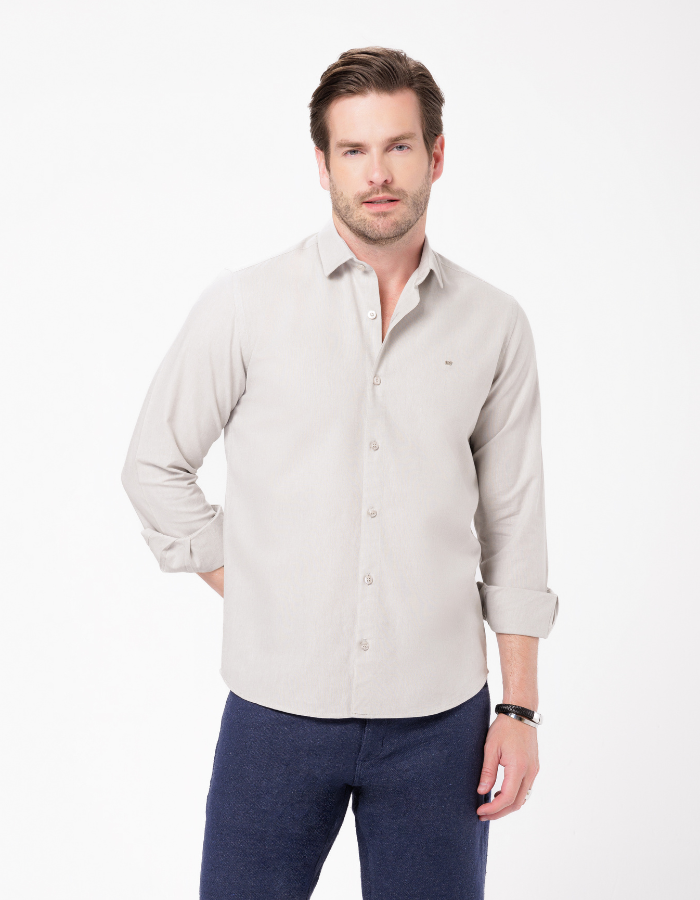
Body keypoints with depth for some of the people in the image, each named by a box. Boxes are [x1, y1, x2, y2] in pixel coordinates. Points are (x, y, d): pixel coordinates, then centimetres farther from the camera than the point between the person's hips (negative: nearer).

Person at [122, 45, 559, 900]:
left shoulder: (494, 325, 3)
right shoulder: (243, 304, -2)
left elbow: (512, 525, 6)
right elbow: (155, 466, 6)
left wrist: (520, 708, 5)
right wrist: (249, 594, 1)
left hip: (439, 716, 1)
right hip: (279, 708, -1)